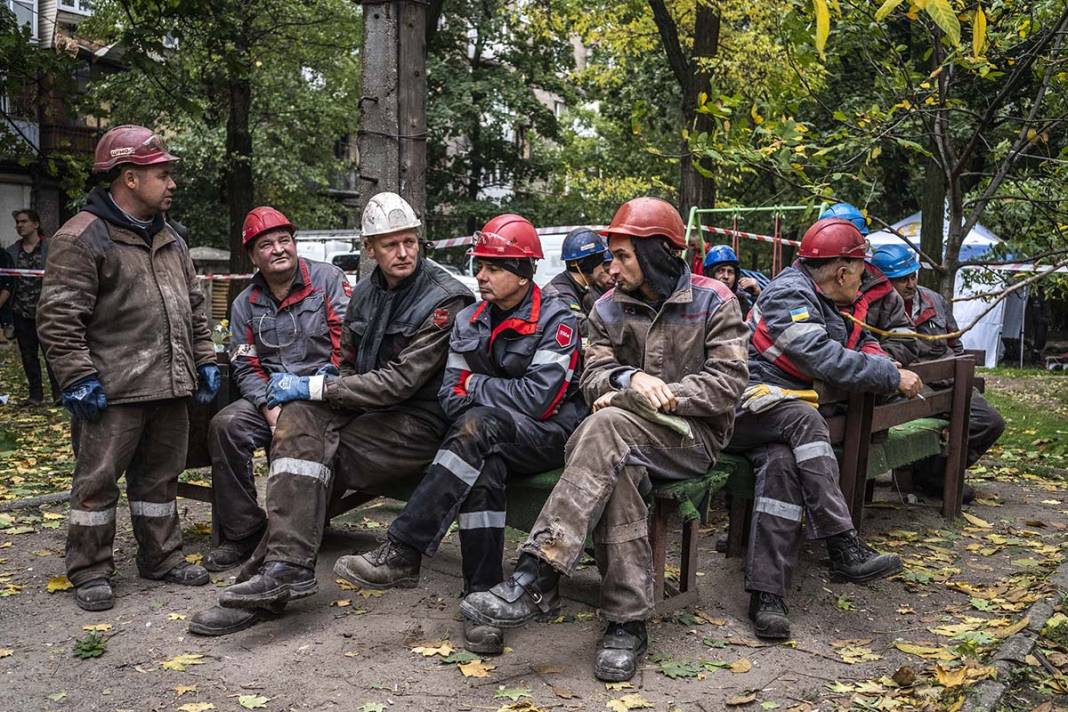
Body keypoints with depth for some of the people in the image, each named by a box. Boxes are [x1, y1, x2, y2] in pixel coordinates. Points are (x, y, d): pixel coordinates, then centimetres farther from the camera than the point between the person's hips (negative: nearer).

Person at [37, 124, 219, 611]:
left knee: (160, 476, 16)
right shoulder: (81, 238, -9)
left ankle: (162, 558, 28)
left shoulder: (168, 238, 16)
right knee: (98, 479, 1)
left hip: (171, 386, 7)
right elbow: (58, 317, -13)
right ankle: (89, 572, 13)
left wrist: (204, 361, 15)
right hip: (116, 389, -7)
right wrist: (78, 377, -17)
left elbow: (193, 306, 21)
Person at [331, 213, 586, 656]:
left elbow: (539, 399, -18)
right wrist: (495, 397, -14)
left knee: (479, 425, -35)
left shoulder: (557, 321, -8)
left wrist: (476, 386, -6)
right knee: (484, 466, -34)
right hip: (493, 440, 4)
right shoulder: (469, 322, 10)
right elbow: (451, 396, 7)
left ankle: (402, 553, -37)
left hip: (549, 437, -4)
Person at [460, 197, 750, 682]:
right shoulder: (609, 307, 12)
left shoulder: (714, 301, 1)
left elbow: (727, 383, -8)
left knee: (608, 424, -36)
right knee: (617, 471, -36)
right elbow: (595, 377, 2)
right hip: (630, 439, 4)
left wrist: (656, 396, -17)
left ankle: (536, 577, -43)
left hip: (693, 435, -3)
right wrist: (632, 379, -22)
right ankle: (627, 621, -31)